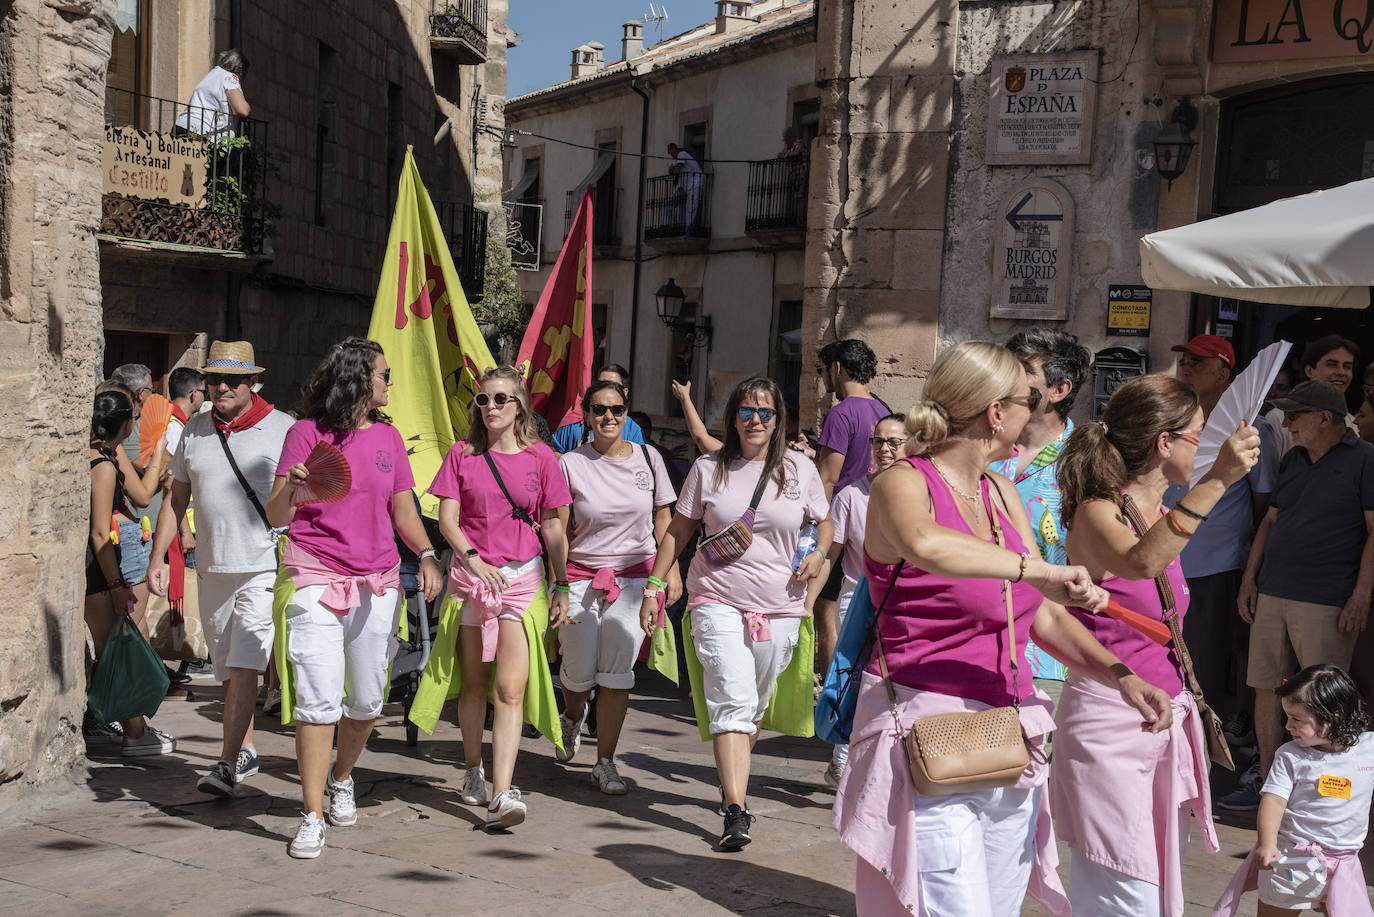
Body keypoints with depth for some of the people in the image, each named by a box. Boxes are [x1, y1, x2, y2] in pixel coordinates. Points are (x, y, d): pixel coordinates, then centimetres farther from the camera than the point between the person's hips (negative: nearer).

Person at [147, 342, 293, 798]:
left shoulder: (281, 428, -3)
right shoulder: (194, 430, 10)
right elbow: (176, 498, 16)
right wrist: (158, 557, 10)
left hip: (266, 567, -5)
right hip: (211, 567, 5)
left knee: (244, 665, -12)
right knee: (227, 669, 13)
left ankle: (226, 764, -12)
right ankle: (245, 751, 27)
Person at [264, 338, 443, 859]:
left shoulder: (388, 436, 12)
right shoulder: (307, 433, -3)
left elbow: (403, 509, 15)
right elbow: (275, 517, -4)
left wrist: (427, 554, -3)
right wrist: (291, 489, -26)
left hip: (378, 585, 5)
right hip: (317, 581, -4)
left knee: (367, 701, 10)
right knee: (318, 699, -11)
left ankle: (341, 779, 36)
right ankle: (312, 817, -2)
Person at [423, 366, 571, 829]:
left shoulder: (541, 458, 2)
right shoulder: (462, 454, 4)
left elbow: (553, 529, 6)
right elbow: (447, 519, -1)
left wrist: (562, 587, 5)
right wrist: (473, 559, -18)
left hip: (523, 579, -1)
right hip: (470, 576, 2)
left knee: (510, 688, -11)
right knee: (473, 683, 11)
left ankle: (502, 793, -15)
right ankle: (473, 773, 30)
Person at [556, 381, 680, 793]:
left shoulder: (647, 458, 3)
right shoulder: (570, 464, -4)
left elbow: (662, 519, 11)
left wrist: (671, 570, 6)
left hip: (634, 577, 1)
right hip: (581, 577, -1)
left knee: (617, 674, -3)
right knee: (578, 672, 6)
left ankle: (605, 763, 11)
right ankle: (573, 718, 43)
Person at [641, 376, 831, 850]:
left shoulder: (801, 471, 6)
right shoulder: (708, 469, 4)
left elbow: (824, 522, 20)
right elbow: (677, 531, 10)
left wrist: (818, 554, -1)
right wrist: (654, 586, 6)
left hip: (779, 606, 2)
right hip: (717, 602, -2)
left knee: (755, 706, 11)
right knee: (733, 702, -14)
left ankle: (732, 780, 33)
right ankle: (736, 812, -19)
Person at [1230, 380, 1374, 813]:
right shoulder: (1293, 460, 16)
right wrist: (1249, 578, 16)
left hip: (1326, 602, -7)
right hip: (1272, 593, 7)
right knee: (1266, 687, 8)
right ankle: (1267, 781, 19)